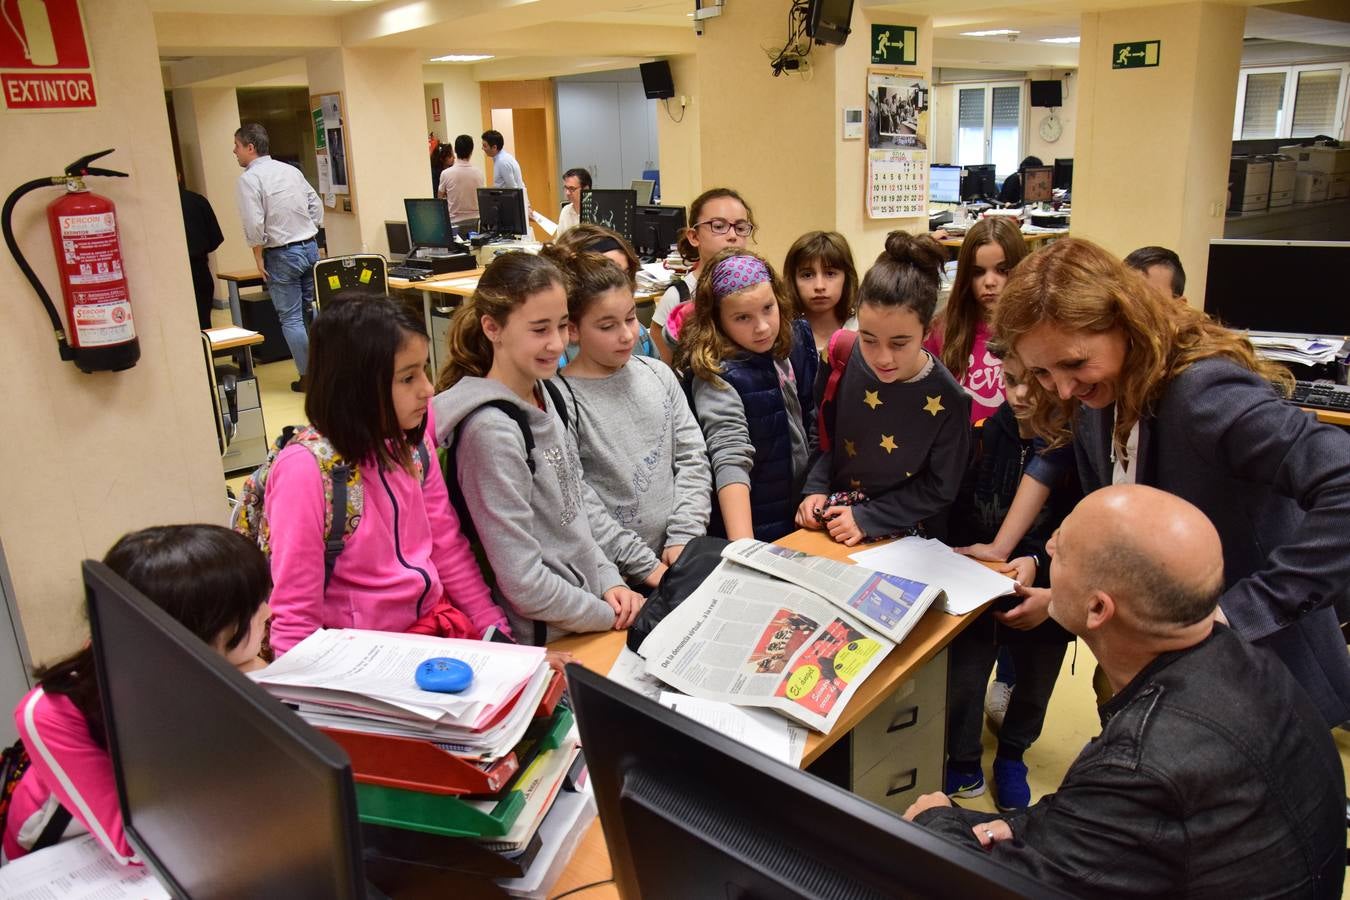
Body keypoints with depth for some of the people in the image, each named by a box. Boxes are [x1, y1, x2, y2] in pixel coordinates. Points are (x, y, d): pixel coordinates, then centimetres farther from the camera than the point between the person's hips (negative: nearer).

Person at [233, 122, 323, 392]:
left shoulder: (249, 179, -11)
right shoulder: (292, 170, 9)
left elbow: (254, 225, -18)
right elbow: (316, 206, 12)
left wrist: (259, 257, -7)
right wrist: (308, 236, 18)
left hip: (281, 255, -6)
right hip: (310, 247, 6)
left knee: (291, 318, 2)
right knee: (314, 310, 13)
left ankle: (308, 376, 4)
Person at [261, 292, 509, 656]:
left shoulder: (413, 442, 0)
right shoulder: (307, 467, -19)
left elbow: (449, 547, 8)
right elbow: (295, 613, -15)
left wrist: (497, 630, 5)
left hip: (435, 620, 6)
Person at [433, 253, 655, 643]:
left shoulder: (545, 392, 1)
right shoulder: (492, 431, -25)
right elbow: (522, 580, -24)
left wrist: (609, 579, -1)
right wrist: (611, 617, -14)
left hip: (597, 594, 8)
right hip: (553, 641, -8)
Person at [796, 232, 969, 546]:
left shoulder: (946, 399, -18)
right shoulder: (844, 359, -10)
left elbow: (939, 488, -9)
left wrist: (867, 519, -14)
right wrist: (816, 489, -5)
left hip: (905, 533, -2)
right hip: (835, 510, 2)